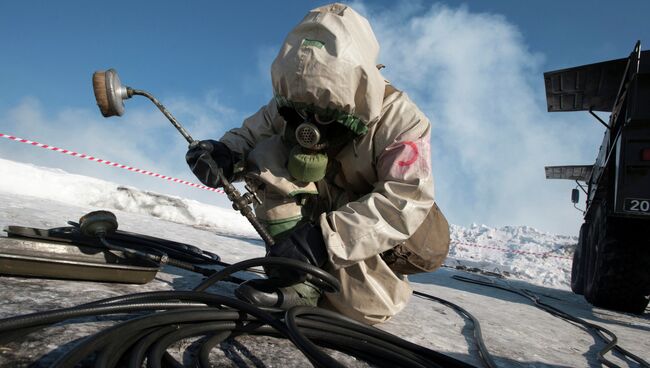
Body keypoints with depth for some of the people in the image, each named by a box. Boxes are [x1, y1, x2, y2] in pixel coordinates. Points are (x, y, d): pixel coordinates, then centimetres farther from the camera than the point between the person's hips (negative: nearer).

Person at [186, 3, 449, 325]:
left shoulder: (399, 119, -27)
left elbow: (405, 204, -36)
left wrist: (325, 238, -48)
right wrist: (226, 153, -32)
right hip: (320, 212, 5)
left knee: (372, 305, -34)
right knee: (265, 156, -20)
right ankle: (299, 278, -22)